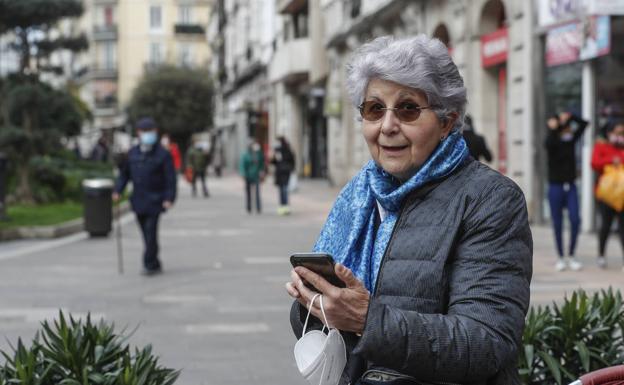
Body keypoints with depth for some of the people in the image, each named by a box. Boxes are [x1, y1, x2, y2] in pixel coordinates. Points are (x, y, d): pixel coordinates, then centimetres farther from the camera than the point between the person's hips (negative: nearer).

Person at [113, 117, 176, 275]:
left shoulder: (163, 154, -5)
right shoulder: (132, 153, 10)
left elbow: (170, 178, -8)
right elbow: (124, 173, 15)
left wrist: (169, 198, -18)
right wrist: (118, 191, 2)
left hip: (155, 201, -5)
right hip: (138, 200, 5)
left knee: (151, 230, -13)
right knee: (147, 233, 9)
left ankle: (149, 264, -8)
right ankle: (155, 264, 19)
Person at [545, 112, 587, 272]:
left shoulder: (571, 140, 6)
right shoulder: (553, 142, -6)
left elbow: (584, 124, 1)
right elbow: (548, 143, -30)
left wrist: (569, 117, -9)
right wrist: (554, 128, -25)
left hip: (571, 186, 3)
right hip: (556, 187, -3)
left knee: (575, 220, -7)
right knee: (557, 224, 3)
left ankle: (572, 256, 5)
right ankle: (561, 258, 12)